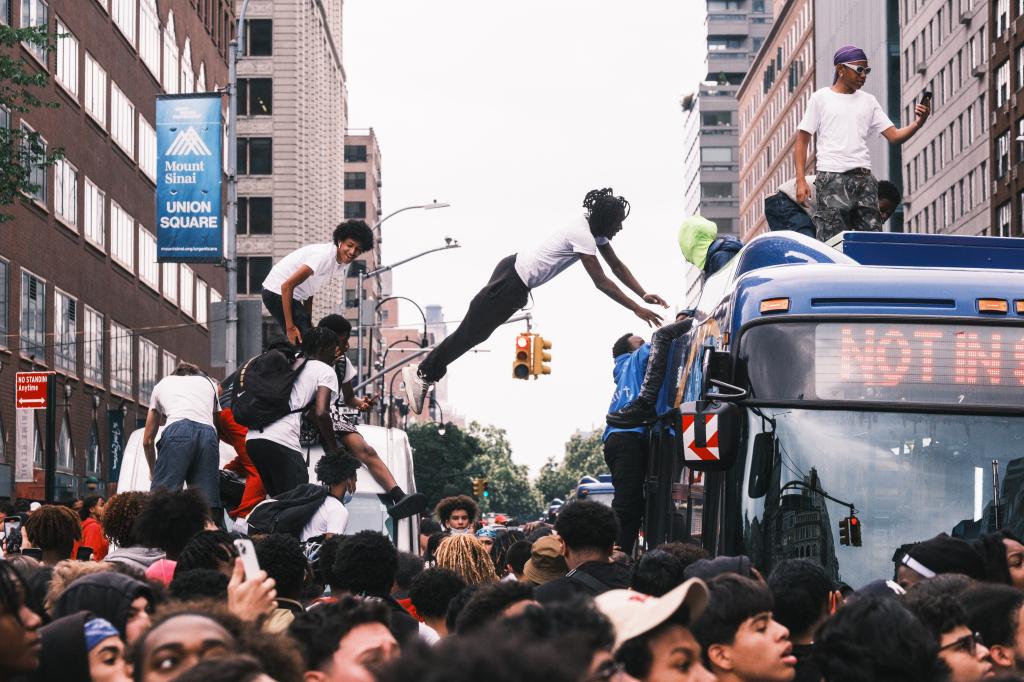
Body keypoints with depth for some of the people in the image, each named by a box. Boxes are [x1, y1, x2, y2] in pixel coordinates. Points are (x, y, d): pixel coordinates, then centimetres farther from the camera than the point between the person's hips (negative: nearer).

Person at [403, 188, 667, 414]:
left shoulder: (593, 227, 7)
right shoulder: (583, 235, -22)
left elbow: (617, 265, 13)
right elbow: (601, 282, -24)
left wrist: (644, 295, 5)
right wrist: (637, 309, -22)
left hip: (516, 268, 9)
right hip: (514, 280, -9)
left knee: (475, 332, 10)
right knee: (470, 331, -7)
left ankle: (425, 374, 12)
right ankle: (422, 372, -3)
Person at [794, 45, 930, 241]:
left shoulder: (869, 101, 16)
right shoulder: (820, 98, 6)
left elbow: (894, 135, 11)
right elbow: (802, 141, 4)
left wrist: (917, 124, -10)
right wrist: (801, 181, -7)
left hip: (864, 180, 4)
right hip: (832, 179, -4)